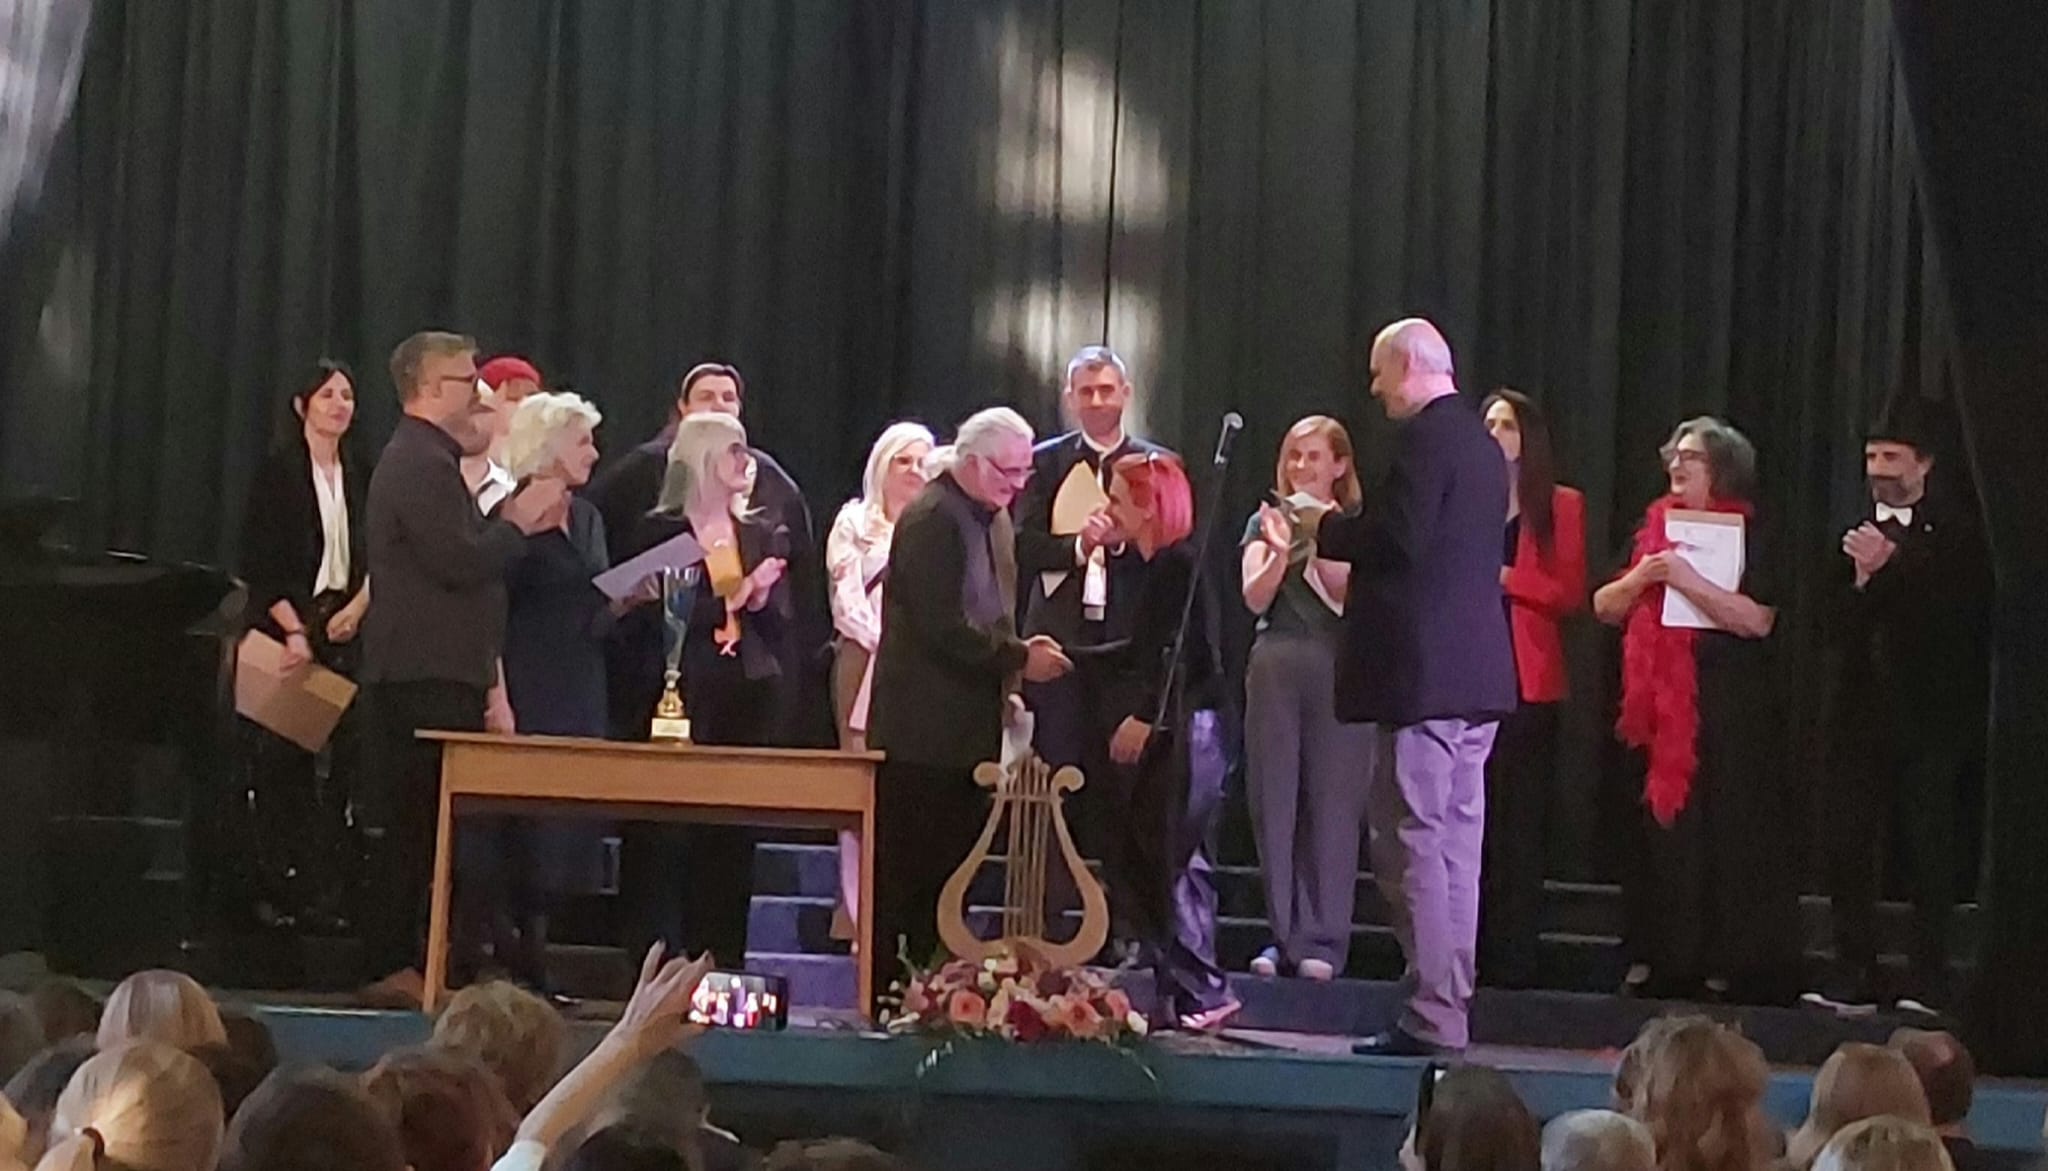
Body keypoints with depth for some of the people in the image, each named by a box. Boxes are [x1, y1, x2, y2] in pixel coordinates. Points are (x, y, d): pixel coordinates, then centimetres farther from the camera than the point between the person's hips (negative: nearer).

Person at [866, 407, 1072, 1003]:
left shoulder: (994, 518, 15)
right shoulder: (931, 519, -14)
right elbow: (943, 626, -22)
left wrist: (1017, 652, 6)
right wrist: (1019, 657, -18)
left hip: (971, 725, 9)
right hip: (923, 726, -9)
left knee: (950, 863, 10)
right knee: (902, 865, -4)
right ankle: (883, 991, -1)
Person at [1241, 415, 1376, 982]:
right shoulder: (1268, 521, 13)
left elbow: (1355, 596, -5)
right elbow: (1255, 597, 2)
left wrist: (1322, 546, -16)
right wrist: (1280, 552, -15)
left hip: (1338, 670, -2)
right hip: (1275, 667, 3)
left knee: (1332, 805, -3)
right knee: (1274, 803, 2)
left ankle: (1323, 941, 1)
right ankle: (1284, 935, 8)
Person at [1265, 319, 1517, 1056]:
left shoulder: (1426, 437, -12)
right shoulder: (1480, 443, 18)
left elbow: (1398, 538, -21)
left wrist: (1327, 531, -5)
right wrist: (1341, 534, 19)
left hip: (1423, 674, -10)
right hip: (1477, 674, 10)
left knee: (1413, 842, -7)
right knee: (1455, 843, 11)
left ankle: (1429, 1018, -9)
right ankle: (1449, 1009, 14)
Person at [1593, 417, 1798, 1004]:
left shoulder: (1749, 536, -1)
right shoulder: (1654, 528, 15)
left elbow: (1757, 619, -13)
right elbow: (1604, 607, 14)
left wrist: (1689, 581, -17)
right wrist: (1642, 577, -5)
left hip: (1725, 709, -4)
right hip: (1656, 702, 5)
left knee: (1722, 830, -6)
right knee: (1659, 827, 4)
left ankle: (1725, 961, -2)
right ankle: (1655, 956, 9)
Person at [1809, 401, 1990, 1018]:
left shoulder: (1955, 529, -3)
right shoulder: (1858, 532, 12)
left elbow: (1959, 608, -15)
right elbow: (1838, 623, 8)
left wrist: (1890, 567, -16)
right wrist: (1862, 579, -10)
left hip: (1932, 717, -5)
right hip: (1863, 713, 5)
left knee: (1931, 851, -2)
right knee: (1849, 850, 3)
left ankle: (1928, 983, 3)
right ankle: (1852, 979, 8)